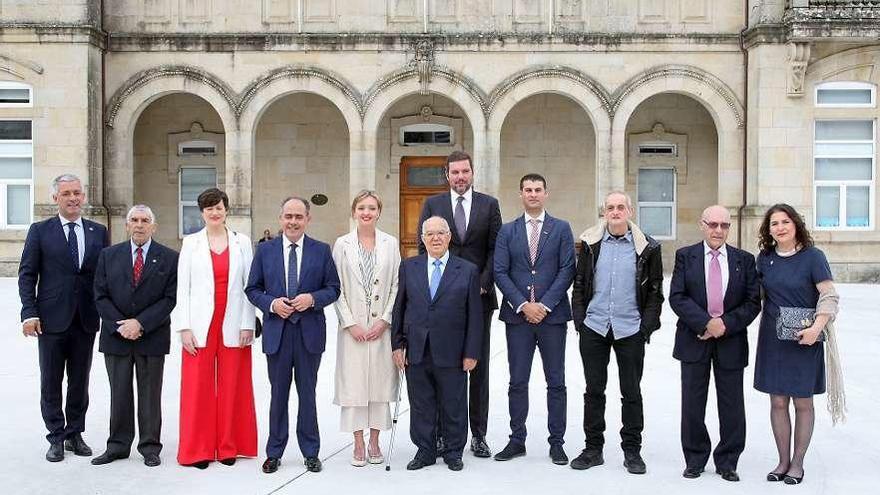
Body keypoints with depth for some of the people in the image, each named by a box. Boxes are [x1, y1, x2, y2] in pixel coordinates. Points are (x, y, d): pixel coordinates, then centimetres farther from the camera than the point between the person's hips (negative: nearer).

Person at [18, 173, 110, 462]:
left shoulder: (98, 232, 7)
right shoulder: (40, 231, 1)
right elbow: (27, 274, 0)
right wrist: (29, 313, -9)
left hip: (86, 319, 2)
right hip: (52, 319, -2)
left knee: (80, 381, 11)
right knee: (51, 382, 6)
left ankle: (75, 435, 24)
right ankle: (56, 438, 17)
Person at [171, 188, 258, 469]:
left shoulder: (242, 242, 6)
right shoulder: (191, 243, 5)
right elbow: (182, 287, 2)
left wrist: (247, 325, -3)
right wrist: (184, 327, -5)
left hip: (233, 327, 1)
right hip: (200, 327, 0)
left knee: (231, 387, 6)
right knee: (198, 388, 2)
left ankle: (229, 447, 18)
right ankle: (198, 449, 13)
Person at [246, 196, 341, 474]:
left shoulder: (321, 251, 3)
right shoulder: (265, 250, 5)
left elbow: (333, 289, 3)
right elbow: (253, 289, 6)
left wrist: (312, 298, -15)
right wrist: (272, 303, -12)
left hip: (309, 332, 0)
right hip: (277, 331, 1)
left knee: (307, 394, 8)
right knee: (278, 394, 9)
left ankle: (310, 452, 19)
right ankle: (274, 452, 20)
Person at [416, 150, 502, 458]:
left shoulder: (489, 204, 7)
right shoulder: (432, 205, 7)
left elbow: (495, 249, 3)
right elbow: (424, 249, 3)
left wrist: (482, 285, -8)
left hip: (479, 295, 0)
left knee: (478, 365, 5)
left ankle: (478, 433, 13)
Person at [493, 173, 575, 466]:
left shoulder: (561, 228, 5)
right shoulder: (507, 231, 9)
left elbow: (567, 270, -2)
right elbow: (500, 272, 2)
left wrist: (544, 305, -11)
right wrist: (523, 305, -10)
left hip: (552, 314, -1)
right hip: (517, 314, 1)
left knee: (556, 383, 4)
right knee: (518, 382, 5)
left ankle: (556, 442, 13)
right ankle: (517, 440, 15)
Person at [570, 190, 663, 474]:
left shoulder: (647, 248, 1)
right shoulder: (590, 243, 6)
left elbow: (655, 291, 2)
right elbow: (579, 285, 8)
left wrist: (647, 326, -6)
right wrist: (580, 320, 0)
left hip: (630, 331, -1)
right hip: (594, 328, 2)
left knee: (631, 392, 7)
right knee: (594, 390, 8)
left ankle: (632, 451, 18)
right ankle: (593, 448, 19)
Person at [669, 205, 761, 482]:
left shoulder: (744, 260, 5)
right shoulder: (685, 256, 2)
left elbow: (753, 302, 1)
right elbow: (677, 297, -7)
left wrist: (725, 323, -13)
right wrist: (706, 323, -17)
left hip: (731, 342, 1)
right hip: (694, 341, -1)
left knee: (732, 406, 6)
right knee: (693, 404, 6)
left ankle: (727, 462, 20)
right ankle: (695, 460, 20)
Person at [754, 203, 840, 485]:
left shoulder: (812, 256, -7)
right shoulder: (764, 258, 6)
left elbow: (829, 296, -11)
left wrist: (816, 327, -23)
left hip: (804, 339, -3)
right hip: (772, 339, 4)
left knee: (802, 402, 5)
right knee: (778, 402, 7)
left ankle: (798, 463, 17)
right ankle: (783, 461, 19)